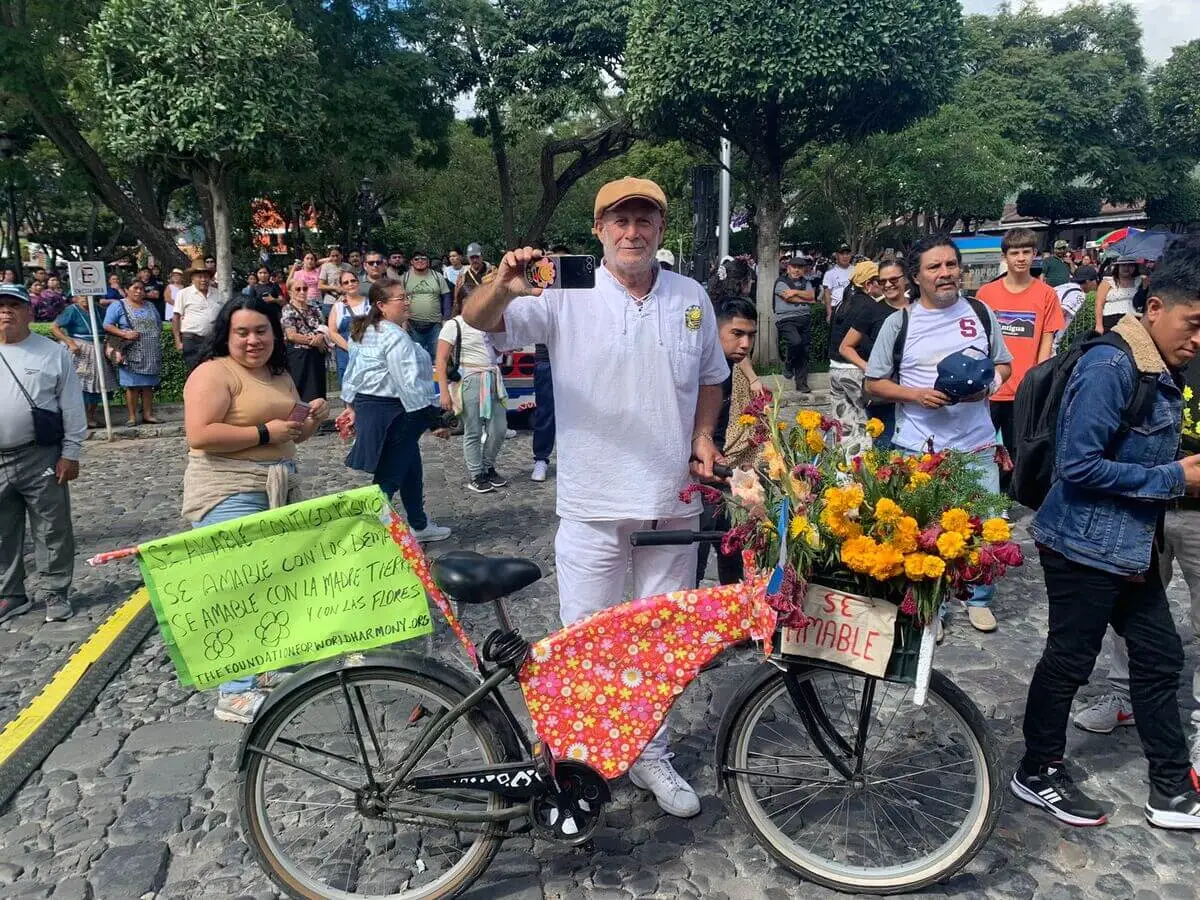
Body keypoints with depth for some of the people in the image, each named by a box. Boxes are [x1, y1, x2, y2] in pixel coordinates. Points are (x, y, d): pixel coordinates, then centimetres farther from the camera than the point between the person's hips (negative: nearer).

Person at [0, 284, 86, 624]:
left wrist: (70, 453, -6)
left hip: (41, 458, -3)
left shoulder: (53, 352, -2)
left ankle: (56, 594, 18)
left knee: (52, 530, 5)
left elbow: (72, 407, -2)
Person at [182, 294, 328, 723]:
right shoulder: (213, 373, -10)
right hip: (230, 492, -9)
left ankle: (266, 665, 28)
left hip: (278, 488, 9)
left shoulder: (279, 374, 15)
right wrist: (264, 433, -19)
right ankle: (235, 693, -5)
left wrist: (311, 419, 3)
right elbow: (199, 434, -22)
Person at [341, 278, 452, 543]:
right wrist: (437, 418, -20)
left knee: (411, 470, 22)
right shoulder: (396, 337, -20)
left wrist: (352, 407, 26)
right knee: (388, 477, -3)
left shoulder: (362, 333, 10)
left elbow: (352, 373, 17)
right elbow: (410, 383, -24)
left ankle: (420, 526, 35)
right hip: (394, 412, -10)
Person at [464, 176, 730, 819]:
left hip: (672, 499, 4)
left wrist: (703, 436, 1)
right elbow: (477, 320, -17)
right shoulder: (568, 296, -6)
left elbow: (710, 377, 19)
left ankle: (649, 751, 36)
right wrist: (505, 287, -39)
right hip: (593, 502, -3)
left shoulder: (692, 298, 6)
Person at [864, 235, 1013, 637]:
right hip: (919, 449, -2)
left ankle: (978, 598, 33)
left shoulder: (981, 314, 5)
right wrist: (915, 394, -15)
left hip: (977, 444, 2)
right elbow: (874, 383, 2)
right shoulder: (899, 322, -2)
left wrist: (988, 384, -8)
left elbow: (1004, 364, 15)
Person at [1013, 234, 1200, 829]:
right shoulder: (1110, 367, -21)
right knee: (1069, 661, 6)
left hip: (1131, 545, 9)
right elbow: (1079, 465, -25)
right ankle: (1037, 774, 26)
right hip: (1085, 546, -9)